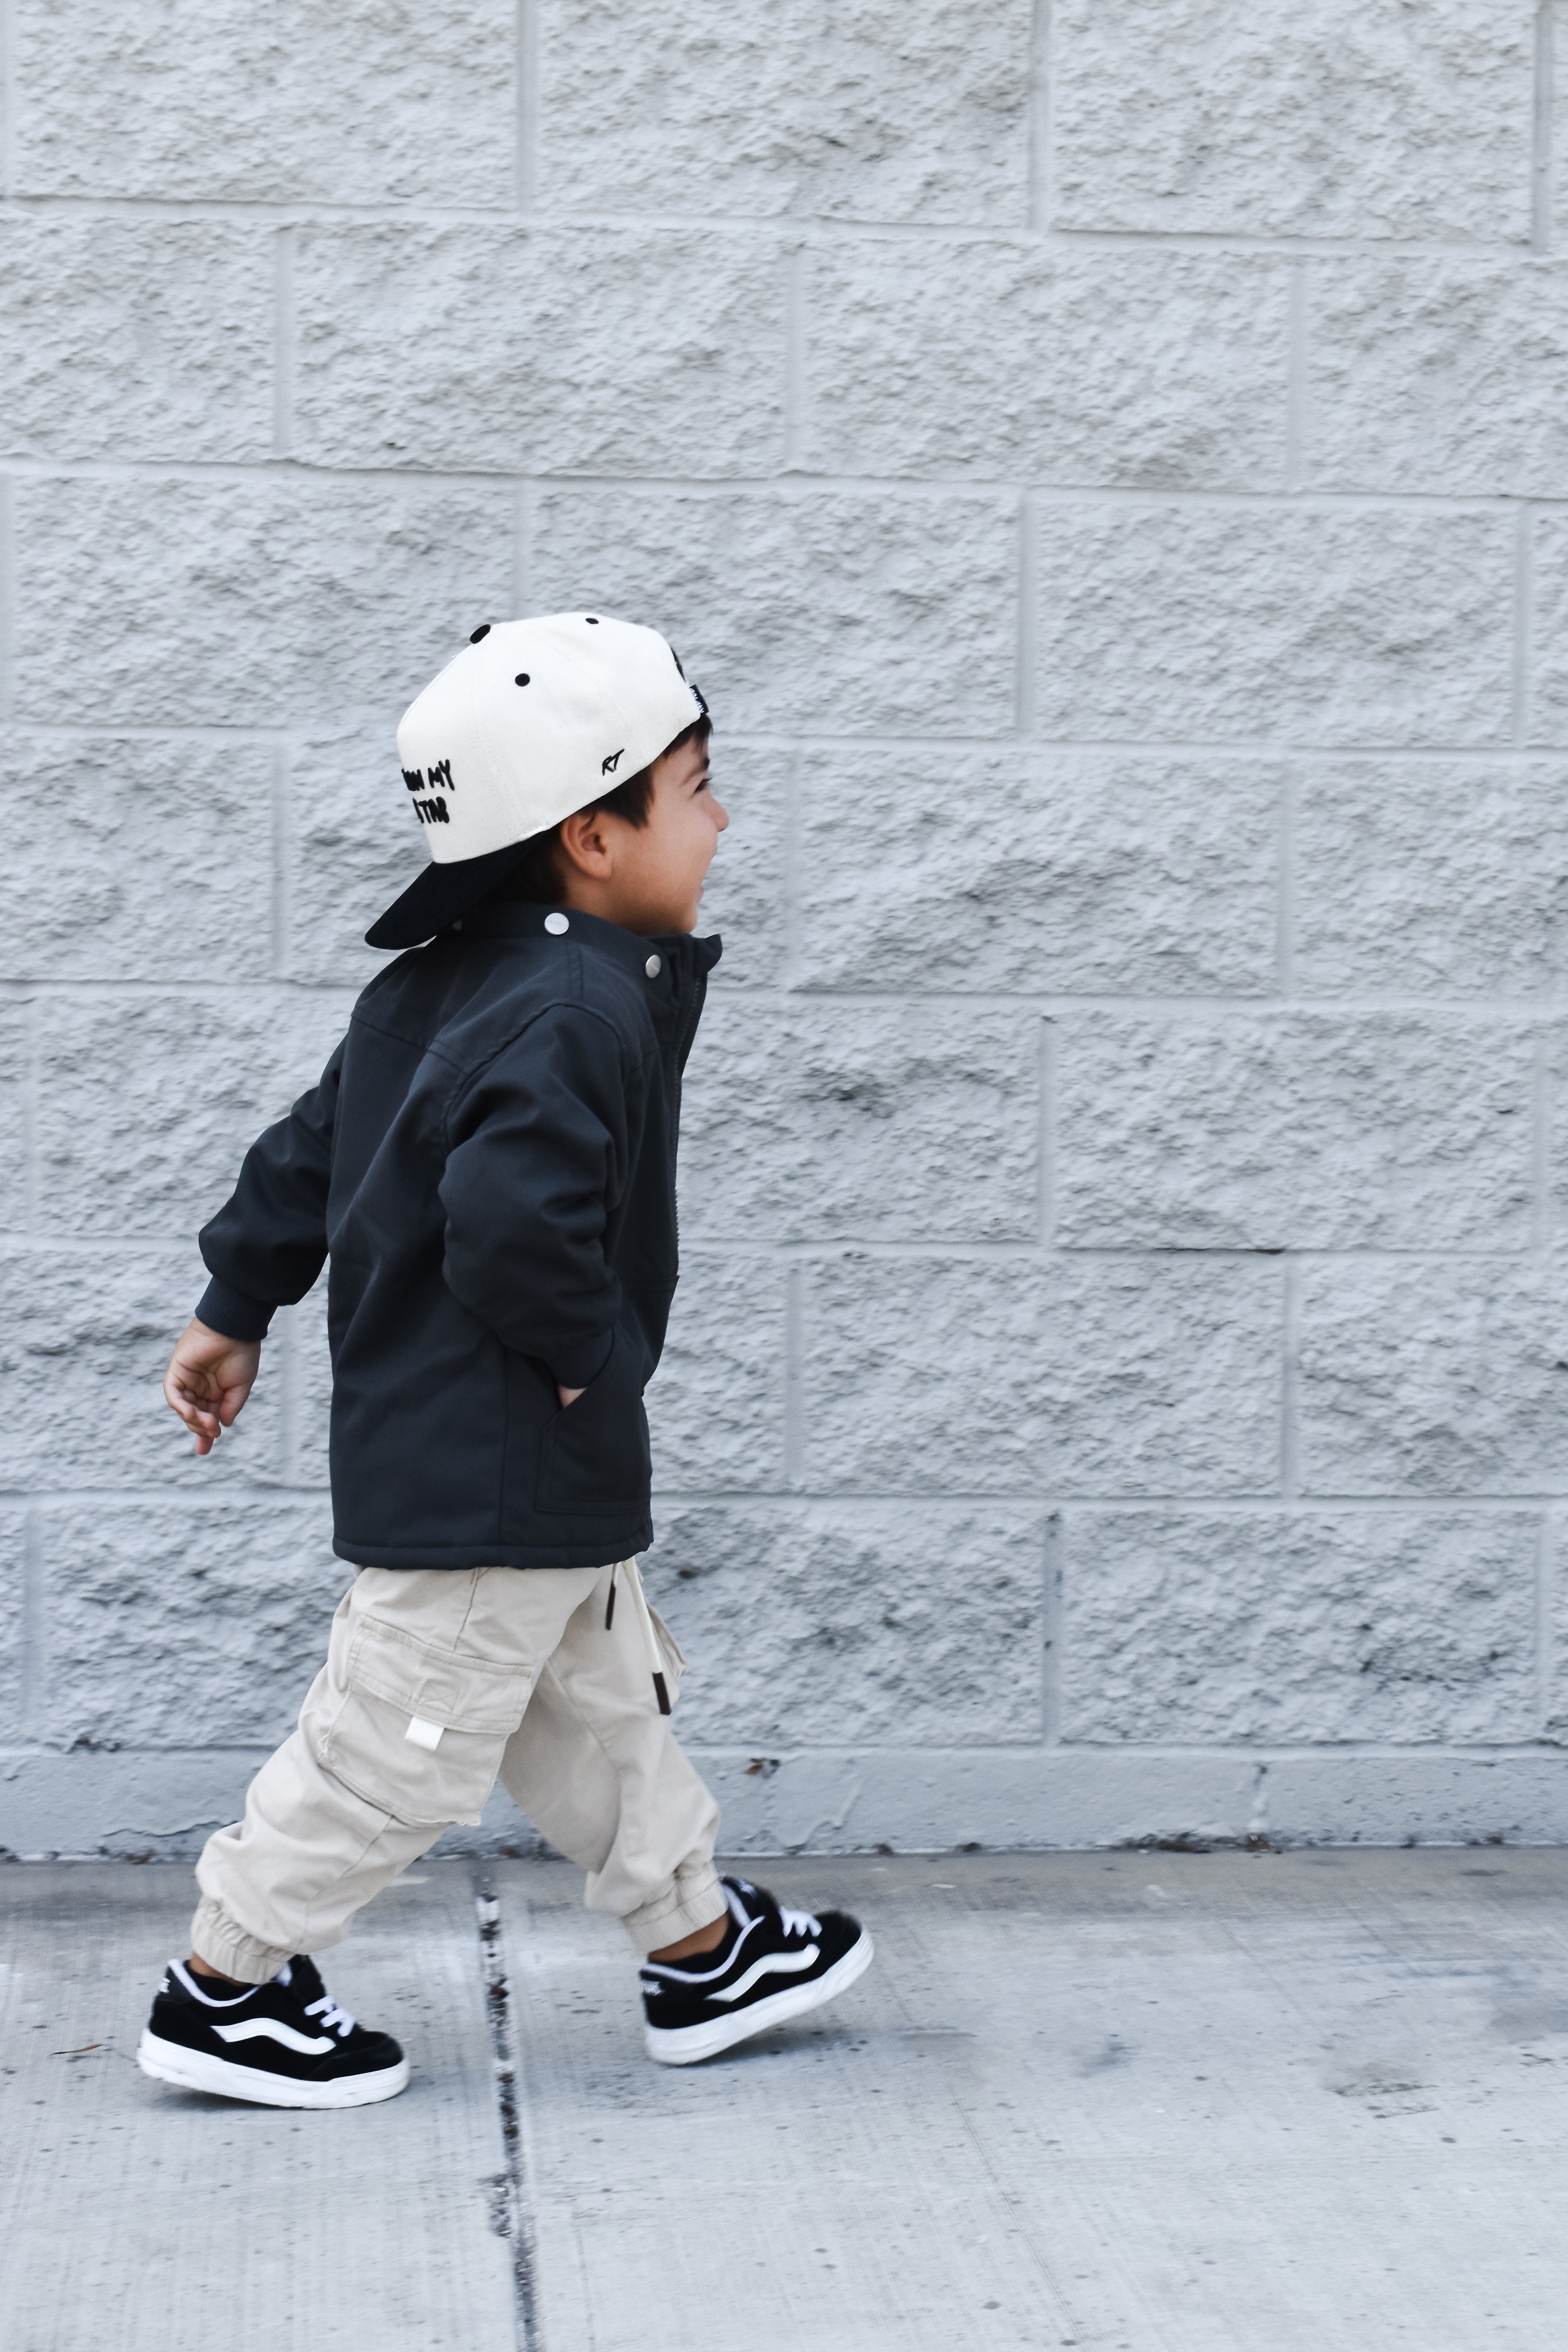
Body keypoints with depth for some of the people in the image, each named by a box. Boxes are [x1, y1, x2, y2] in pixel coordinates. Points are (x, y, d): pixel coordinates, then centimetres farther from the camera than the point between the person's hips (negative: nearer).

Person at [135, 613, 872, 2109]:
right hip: (494, 1478, -11)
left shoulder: (438, 985, 8)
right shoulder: (583, 1013, -24)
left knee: (606, 1703, 20)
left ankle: (702, 1954, 34)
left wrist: (234, 1313, 22)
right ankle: (224, 1992, 17)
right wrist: (585, 1355, -20)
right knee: (401, 1747, 3)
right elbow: (514, 1217, -37)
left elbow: (312, 1147, 14)